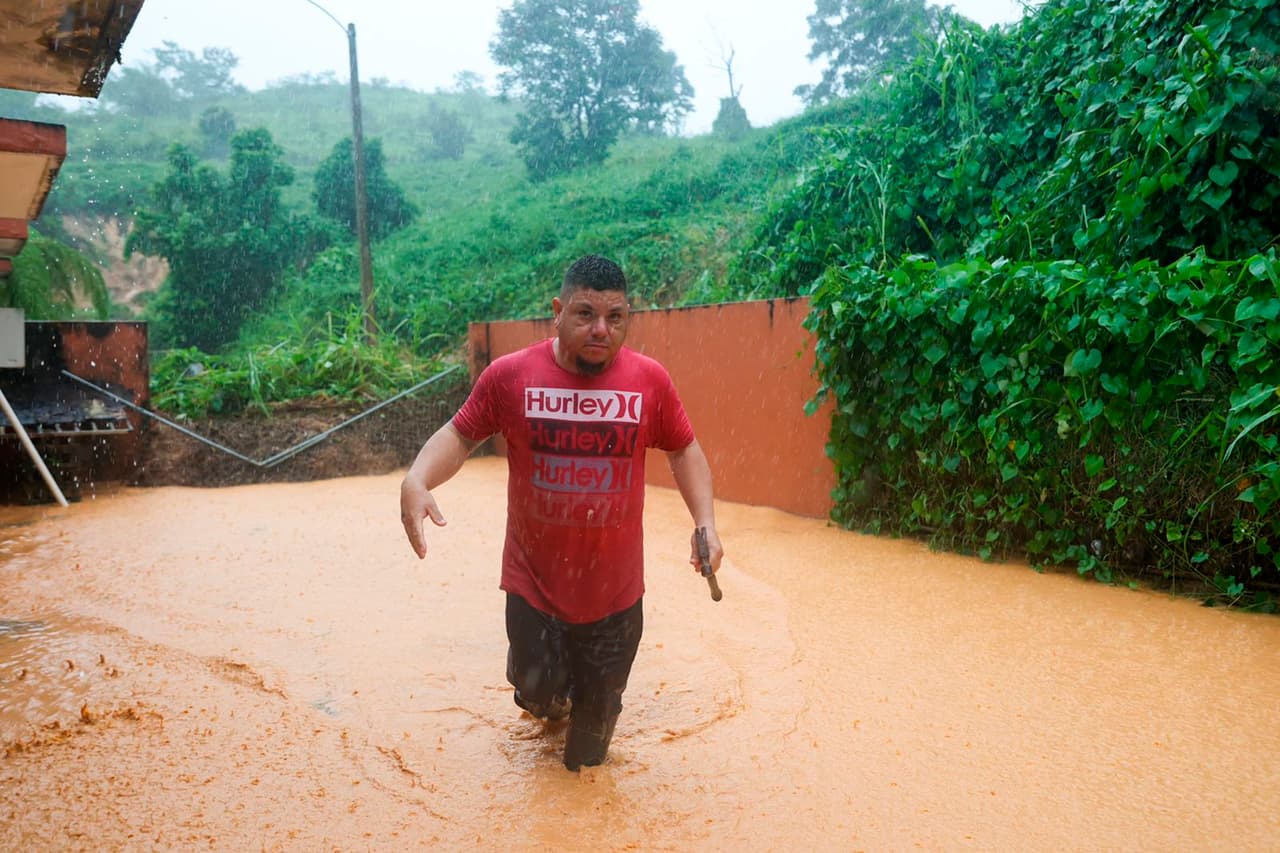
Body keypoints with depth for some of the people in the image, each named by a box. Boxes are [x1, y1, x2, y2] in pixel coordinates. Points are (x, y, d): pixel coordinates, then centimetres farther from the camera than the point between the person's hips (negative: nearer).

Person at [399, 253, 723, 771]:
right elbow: (460, 435, -1)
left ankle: (584, 757, 50)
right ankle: (549, 698, 53)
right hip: (534, 578, 0)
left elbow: (684, 450, 5)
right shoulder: (509, 375, -11)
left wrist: (705, 523, -6)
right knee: (535, 685, 15)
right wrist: (417, 481, -19)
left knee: (598, 703, 17)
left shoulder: (650, 380, -9)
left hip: (615, 587, 1)